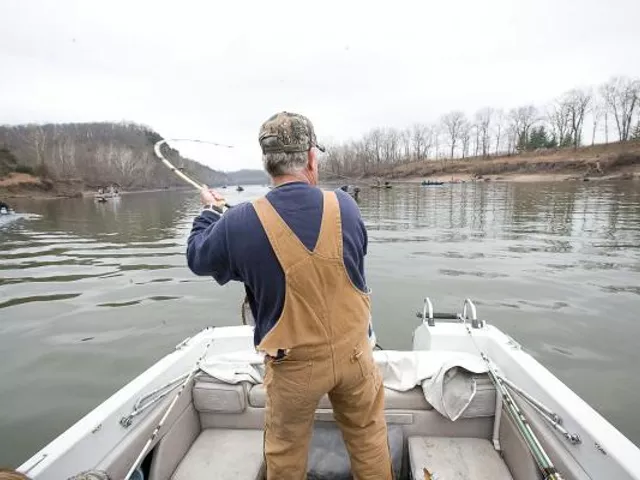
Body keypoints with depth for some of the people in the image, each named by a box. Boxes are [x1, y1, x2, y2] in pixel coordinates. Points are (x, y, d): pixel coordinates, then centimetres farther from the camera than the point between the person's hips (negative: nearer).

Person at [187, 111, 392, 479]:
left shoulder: (240, 223, -19)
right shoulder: (345, 206, -11)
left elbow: (197, 258, 2)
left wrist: (211, 211, 20)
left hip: (294, 364, -2)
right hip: (353, 351, 3)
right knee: (368, 436, 25)